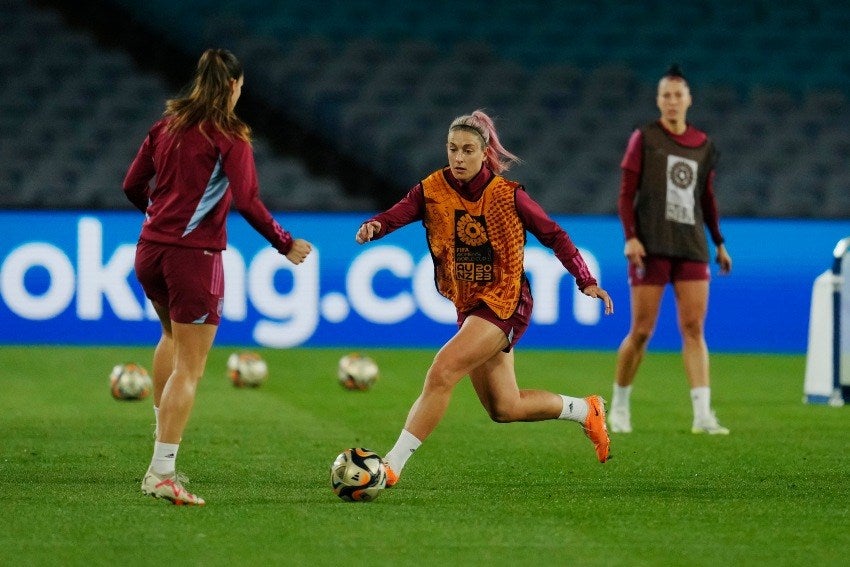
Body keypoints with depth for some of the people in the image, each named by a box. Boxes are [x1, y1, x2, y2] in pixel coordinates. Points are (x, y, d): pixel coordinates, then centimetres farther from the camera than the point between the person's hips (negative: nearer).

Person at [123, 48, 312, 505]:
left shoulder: (167, 124, 9)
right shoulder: (229, 136, -9)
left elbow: (133, 185, 13)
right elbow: (247, 202, -17)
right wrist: (285, 245, -6)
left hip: (150, 249, 7)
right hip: (195, 257, -7)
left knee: (173, 335, 31)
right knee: (189, 368, -3)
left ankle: (161, 449, 31)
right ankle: (162, 473, -9)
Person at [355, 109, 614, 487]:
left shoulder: (508, 195, -12)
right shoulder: (432, 190, -5)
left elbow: (554, 235, -4)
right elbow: (398, 214, -22)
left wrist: (586, 281, -11)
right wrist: (373, 226, -45)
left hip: (504, 304, -6)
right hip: (468, 305, 6)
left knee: (441, 373, -23)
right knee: (504, 409, 14)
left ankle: (393, 465, -19)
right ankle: (584, 410, 38)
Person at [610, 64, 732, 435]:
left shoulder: (703, 145, 12)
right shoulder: (644, 138, 1)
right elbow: (626, 194, -3)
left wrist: (719, 243, 17)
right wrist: (630, 237, -14)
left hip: (692, 246, 3)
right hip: (651, 246, -3)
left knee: (694, 328, -5)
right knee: (641, 331, -2)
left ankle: (702, 415, -10)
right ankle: (620, 405, 16)